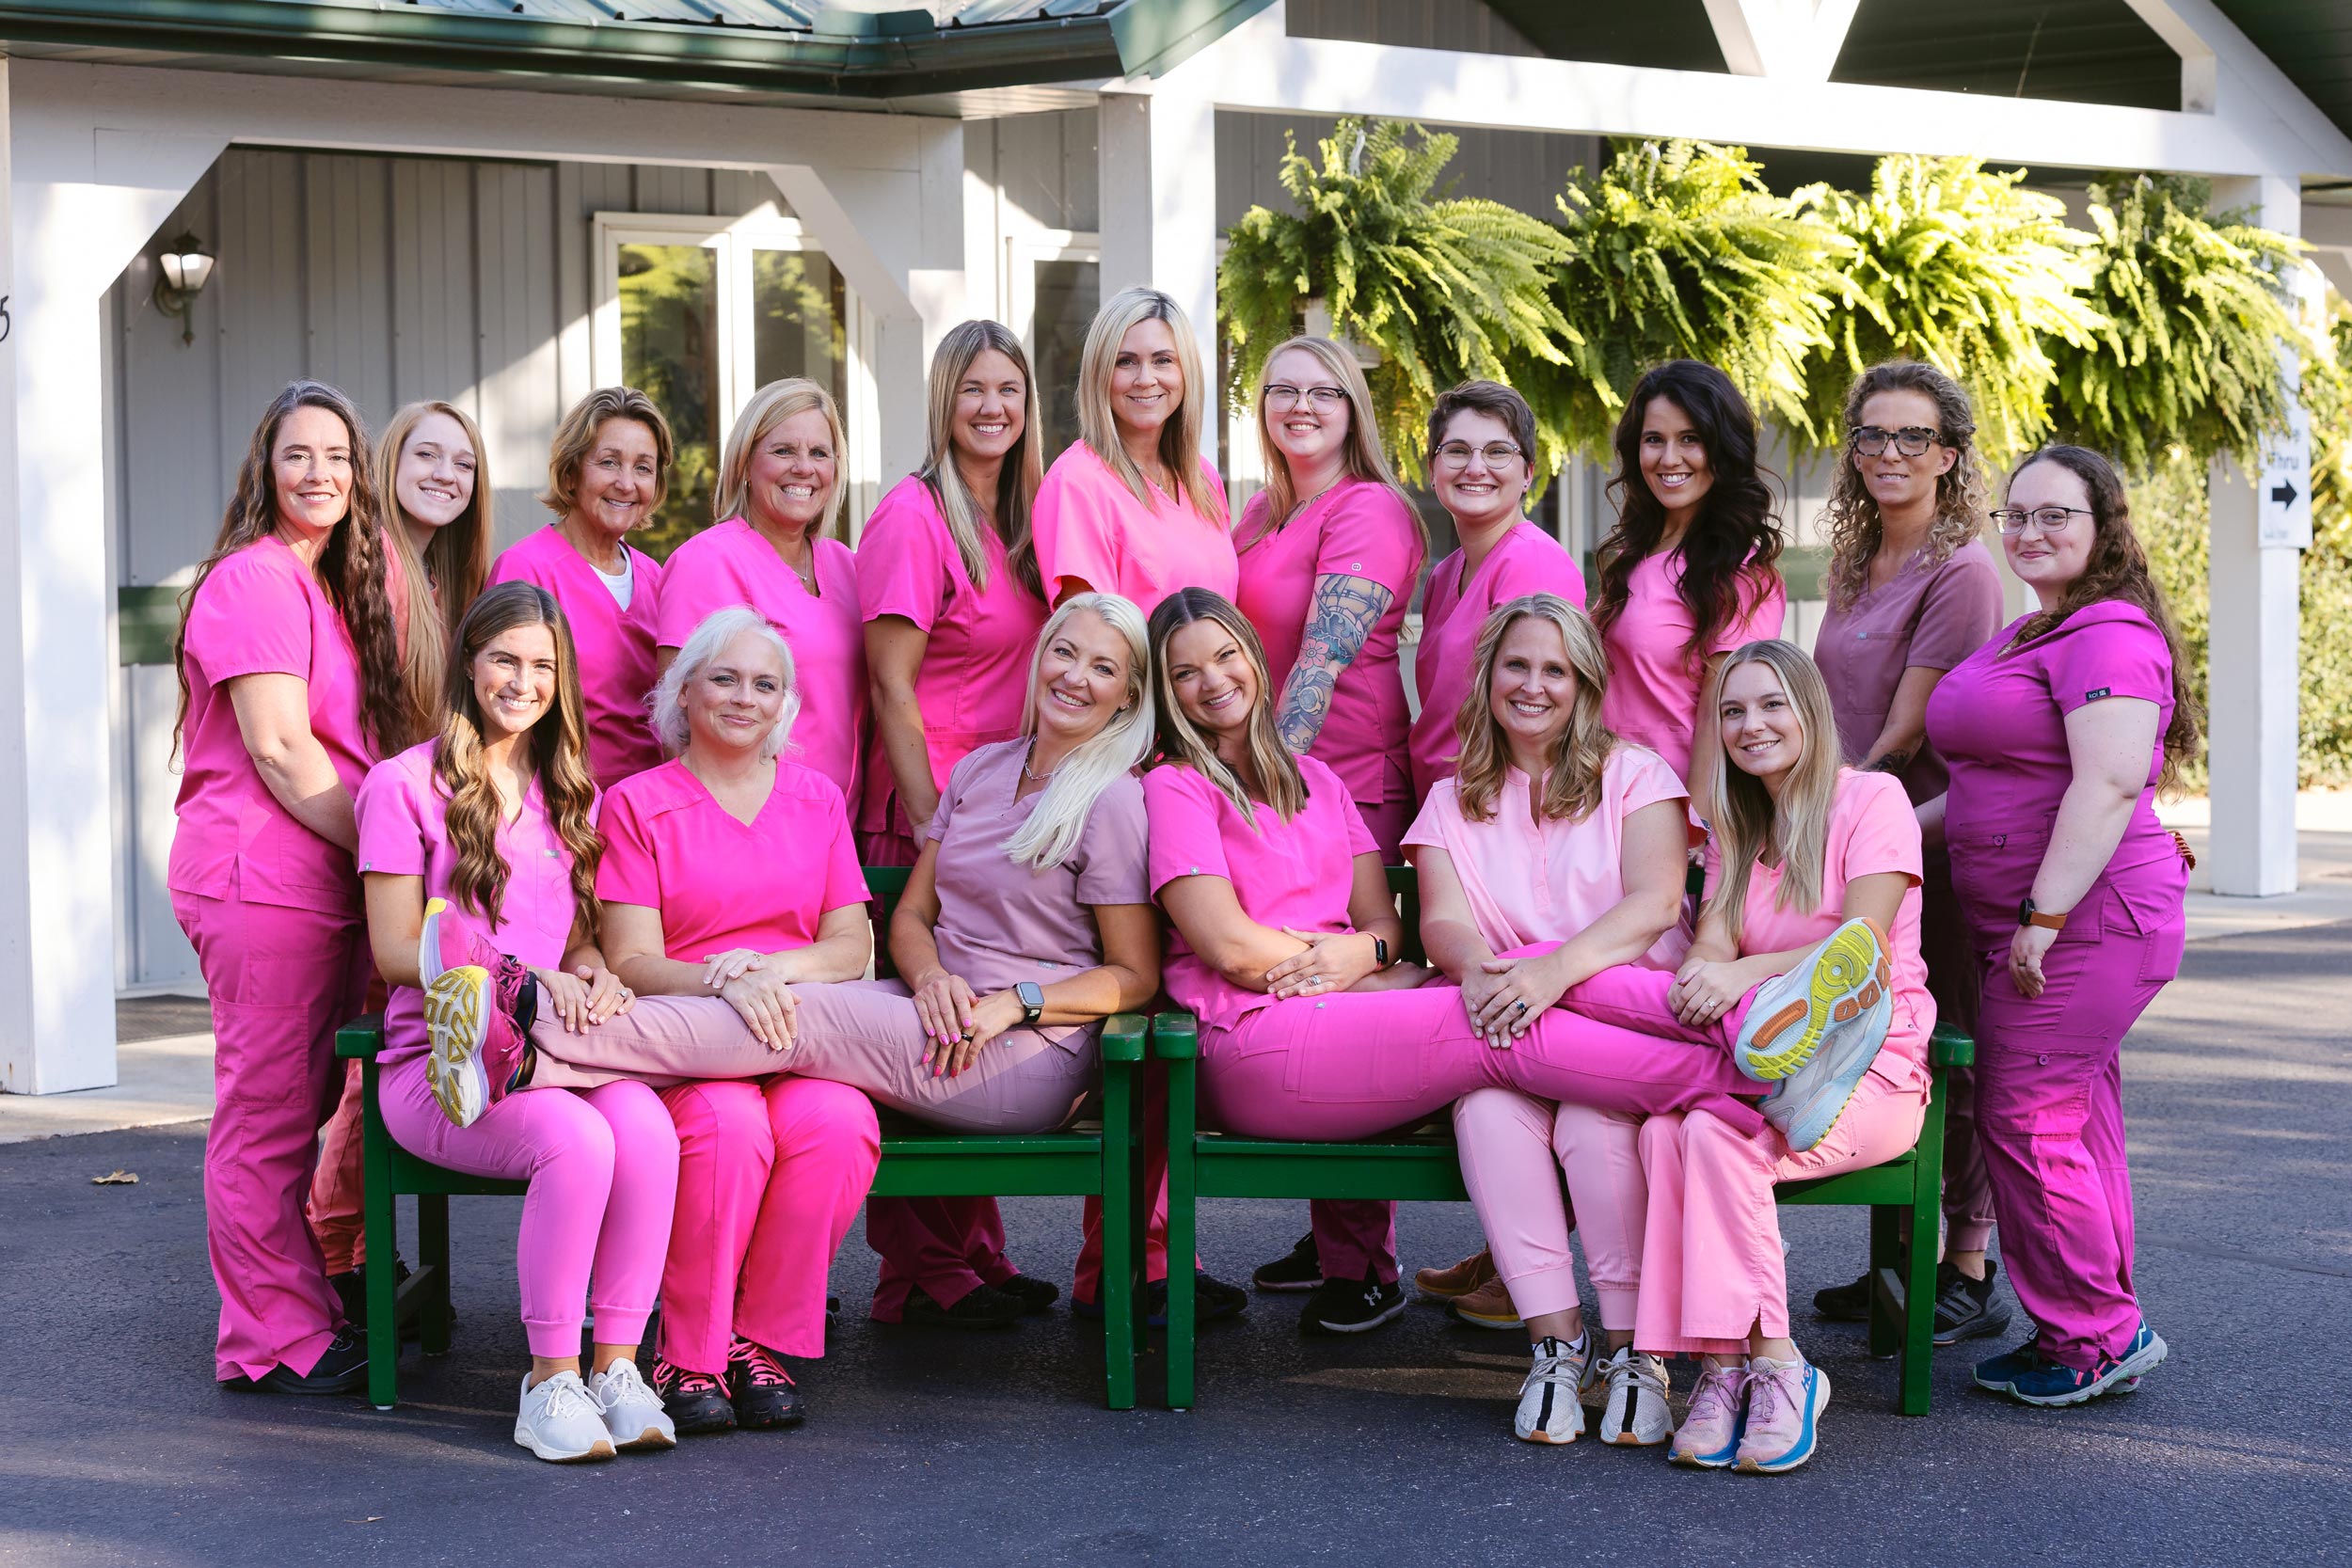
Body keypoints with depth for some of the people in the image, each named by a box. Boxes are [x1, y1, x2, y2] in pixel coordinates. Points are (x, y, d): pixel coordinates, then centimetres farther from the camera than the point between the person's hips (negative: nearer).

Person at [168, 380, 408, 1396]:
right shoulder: (254, 579, -10)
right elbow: (279, 750, -16)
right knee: (269, 1110, -4)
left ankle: (310, 1310, 22)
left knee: (311, 1104, 14)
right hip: (261, 881, -9)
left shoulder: (335, 587, 21)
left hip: (328, 881, 9)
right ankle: (274, 1342, 1)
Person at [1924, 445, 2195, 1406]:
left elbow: (2108, 784, -24)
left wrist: (2045, 915, -25)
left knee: (2025, 1119, -9)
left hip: (2089, 918, -10)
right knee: (2076, 1120, 12)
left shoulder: (2110, 635, -14)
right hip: (2031, 921, 10)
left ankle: (2097, 1335, 0)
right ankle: (2100, 1326, 18)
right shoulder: (2027, 636, 19)